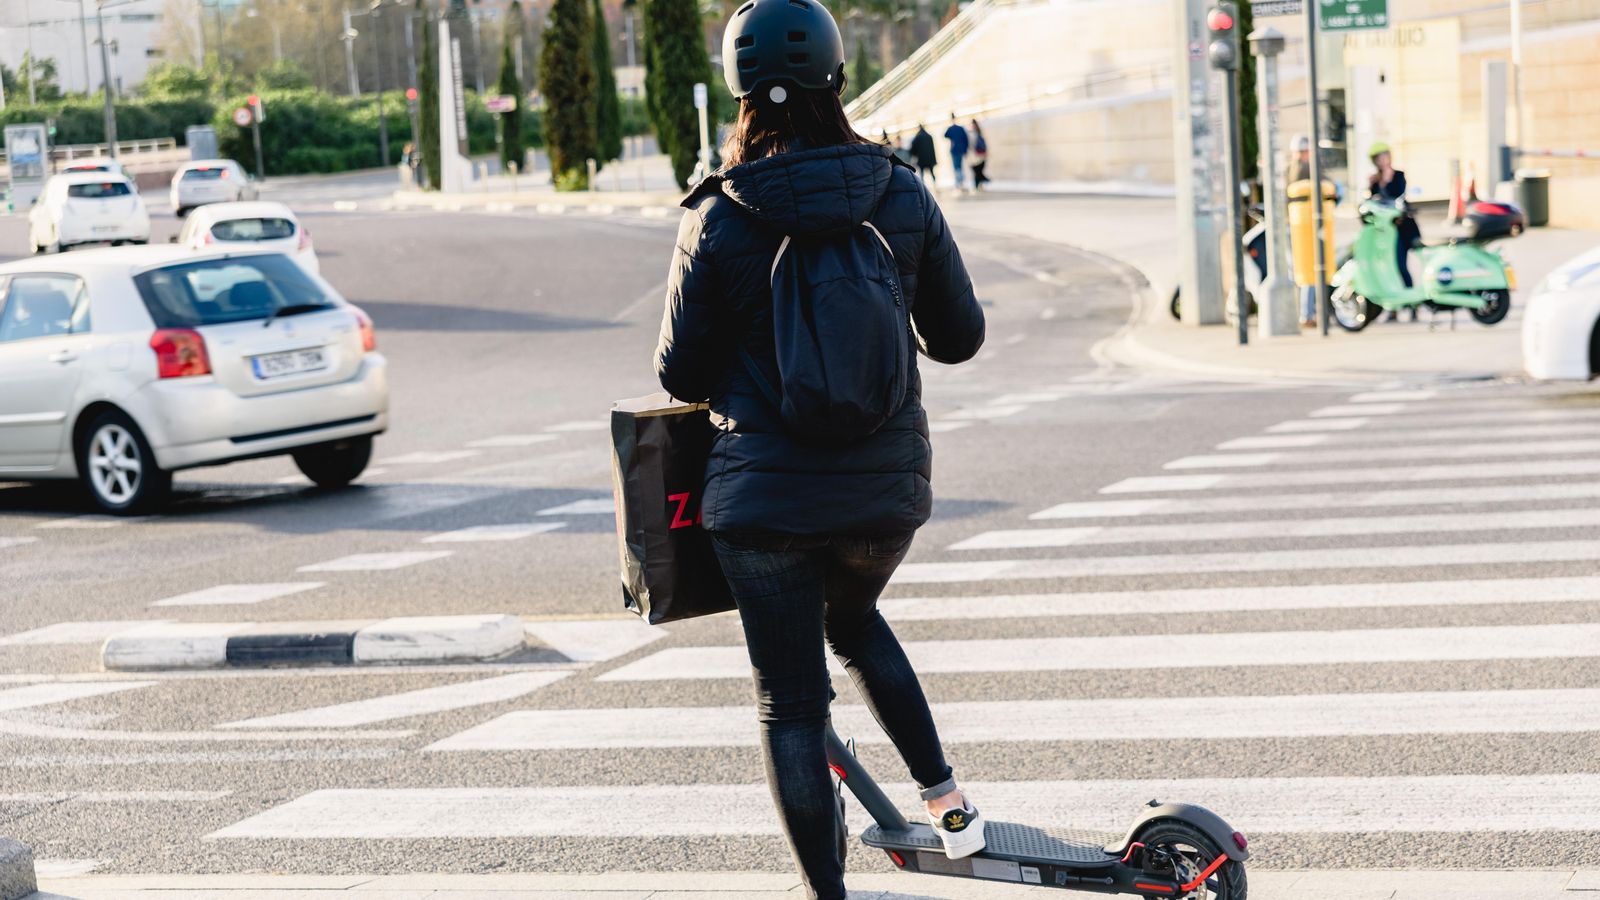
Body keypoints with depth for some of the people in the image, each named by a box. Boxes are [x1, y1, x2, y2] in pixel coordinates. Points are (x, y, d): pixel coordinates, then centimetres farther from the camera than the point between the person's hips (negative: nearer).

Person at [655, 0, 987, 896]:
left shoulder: (717, 221, -11)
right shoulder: (903, 196, -5)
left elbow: (682, 374, -2)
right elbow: (961, 336, 6)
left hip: (766, 493, -3)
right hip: (887, 486, 3)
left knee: (791, 703, 7)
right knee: (855, 620, 32)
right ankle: (945, 795, 25)